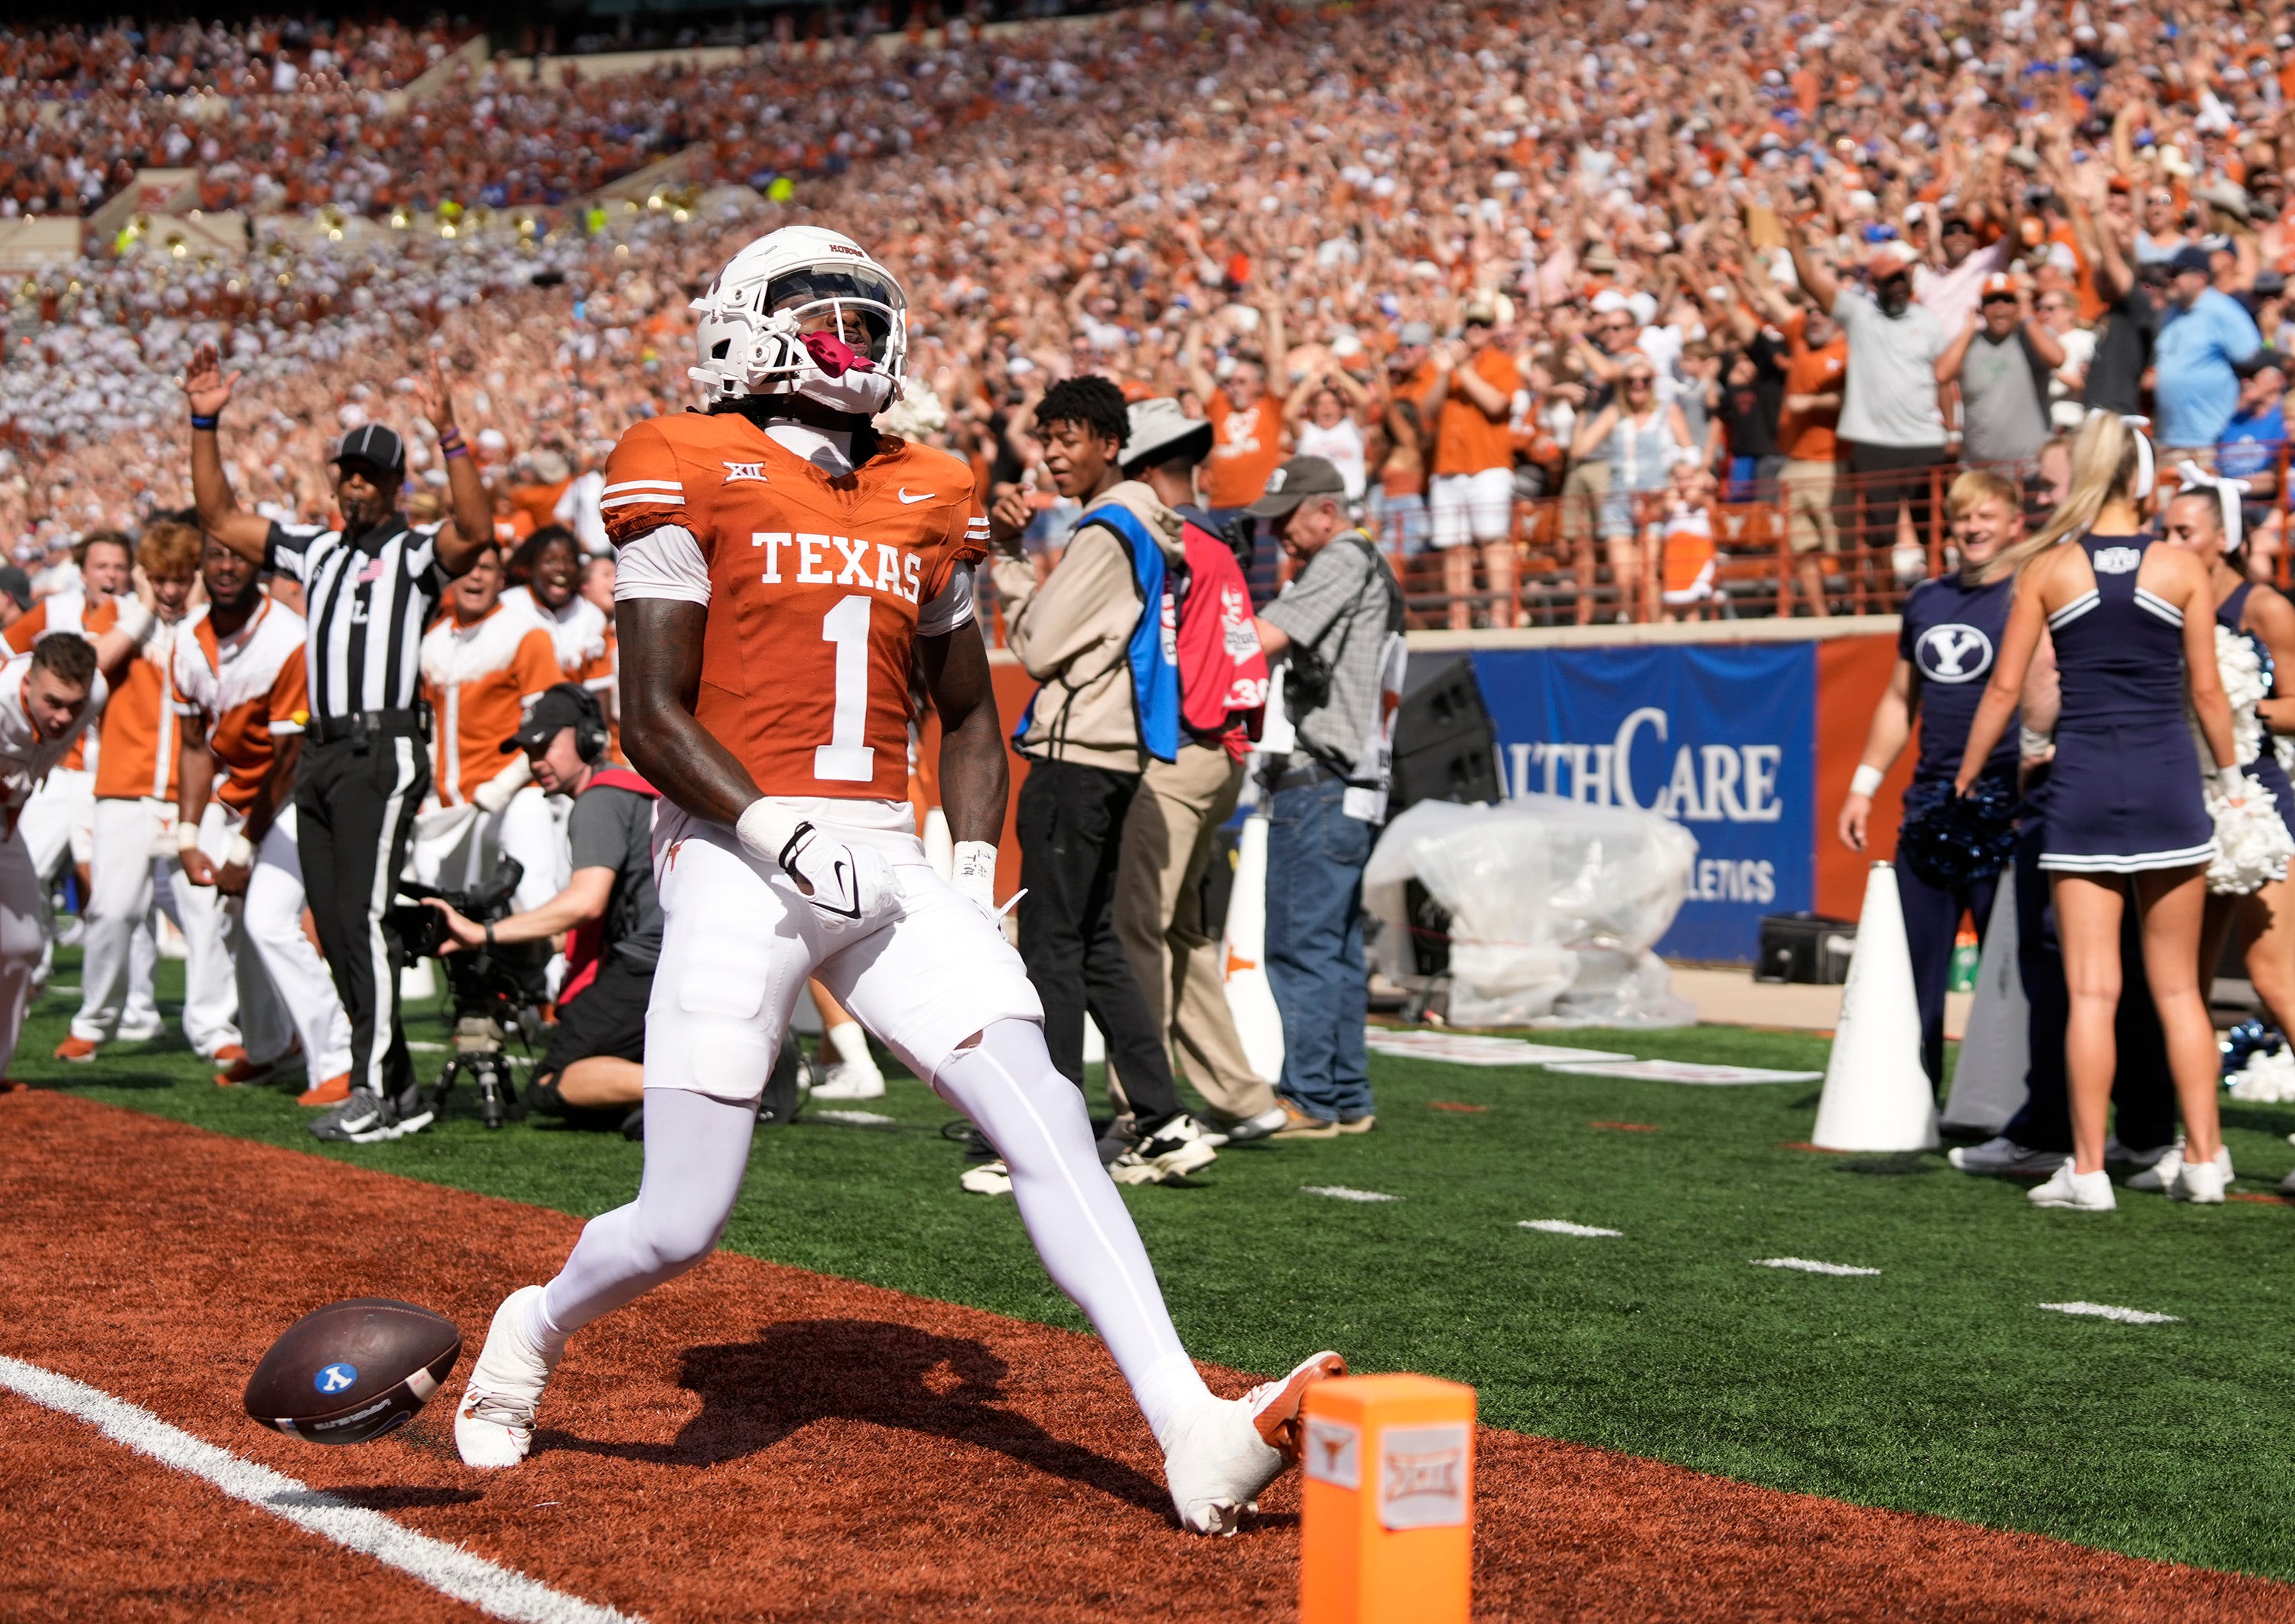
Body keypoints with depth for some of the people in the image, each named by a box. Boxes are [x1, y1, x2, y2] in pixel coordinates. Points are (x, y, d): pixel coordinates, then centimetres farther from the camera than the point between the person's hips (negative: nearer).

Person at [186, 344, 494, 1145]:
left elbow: (476, 531, -22)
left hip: (383, 753, -7)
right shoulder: (316, 549, 19)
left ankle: (372, 1093, -12)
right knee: (335, 927, 6)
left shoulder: (418, 551, -1)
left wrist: (449, 434, -30)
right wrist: (206, 425, 12)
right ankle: (398, 1090, 12)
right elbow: (221, 520, 21)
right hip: (319, 751, 7)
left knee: (364, 918, -14)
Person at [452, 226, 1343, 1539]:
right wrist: (778, 829, -19)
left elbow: (968, 712, 24)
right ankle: (536, 1329, 29)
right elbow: (653, 716, -6)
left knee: (1049, 1122, -12)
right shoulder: (694, 479, -1)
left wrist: (975, 863, 9)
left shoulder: (927, 504, 15)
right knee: (680, 1228, -4)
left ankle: (1195, 1433, -18)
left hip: (889, 866, 5)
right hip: (737, 864, -5)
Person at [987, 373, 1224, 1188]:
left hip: (1075, 754, -10)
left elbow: (1039, 648, -13)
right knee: (1095, 944, 14)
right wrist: (1013, 552, 8)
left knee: (1051, 946, -8)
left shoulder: (1106, 530, -13)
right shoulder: (1145, 525, 18)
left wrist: (1008, 561, 1)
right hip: (1109, 752, 10)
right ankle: (1164, 1123, 13)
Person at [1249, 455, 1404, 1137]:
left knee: (1300, 940, -9)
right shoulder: (1373, 569, 23)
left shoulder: (1344, 559, -8)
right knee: (1338, 944, 11)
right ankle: (1347, 1098, 14)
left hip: (1321, 785, -10)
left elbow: (1265, 638, -19)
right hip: (1352, 786, 10)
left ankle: (1305, 1098, -9)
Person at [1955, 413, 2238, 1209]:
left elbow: (2004, 687, 1)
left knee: (2091, 990, 0)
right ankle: (2203, 1159, 10)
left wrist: (1964, 782, 10)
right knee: (2178, 987, 9)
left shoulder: (2046, 569, 0)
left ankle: (2088, 1171, -1)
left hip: (2083, 783, -1)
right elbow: (2206, 690, 3)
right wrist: (2232, 777, 17)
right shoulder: (2183, 570, 0)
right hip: (2168, 781, 1)